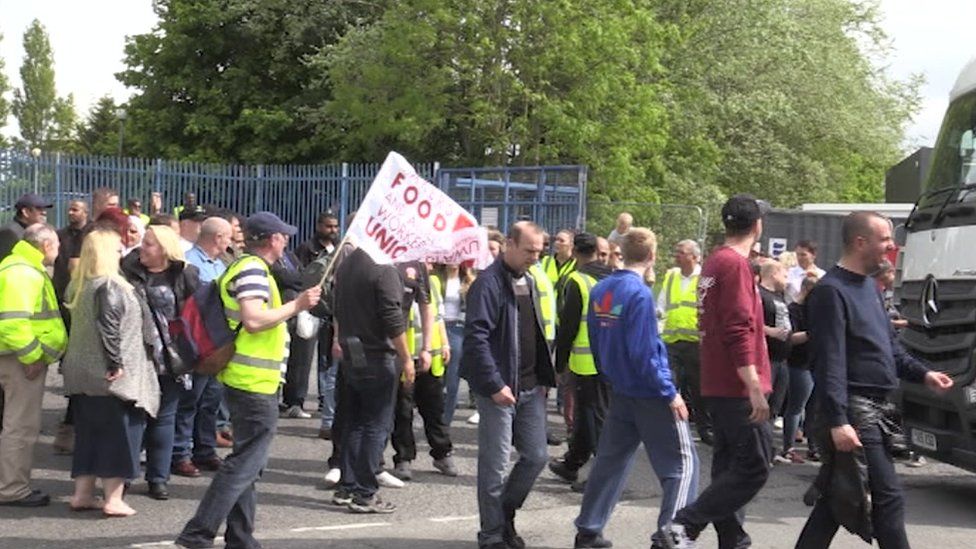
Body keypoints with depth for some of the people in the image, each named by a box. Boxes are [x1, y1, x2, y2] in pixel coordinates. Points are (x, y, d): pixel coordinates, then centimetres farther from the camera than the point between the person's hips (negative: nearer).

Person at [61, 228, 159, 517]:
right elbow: (108, 328, -24)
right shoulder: (111, 286, -16)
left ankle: (82, 493, 20)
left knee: (88, 432, 15)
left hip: (83, 373, 8)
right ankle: (113, 499, 1)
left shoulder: (79, 286, 10)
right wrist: (116, 364, -19)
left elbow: (79, 326, 14)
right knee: (117, 433, 0)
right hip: (109, 375, -8)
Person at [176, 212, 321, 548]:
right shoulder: (254, 271, -16)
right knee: (245, 464, -8)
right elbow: (253, 320, -27)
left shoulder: (244, 267, 15)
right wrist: (296, 305, -19)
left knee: (248, 463, 16)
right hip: (256, 383, -11)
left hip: (243, 380, 11)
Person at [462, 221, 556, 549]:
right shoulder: (489, 283, -13)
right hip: (499, 388, -7)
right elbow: (476, 337, -19)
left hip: (531, 387, 8)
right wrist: (494, 385, -21)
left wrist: (544, 379, 11)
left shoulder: (534, 283, 13)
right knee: (495, 464, 0)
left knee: (536, 456, 10)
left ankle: (505, 514, 28)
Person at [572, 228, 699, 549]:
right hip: (649, 393, -8)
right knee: (682, 463, 0)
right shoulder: (639, 293, -18)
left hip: (620, 391, 8)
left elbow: (595, 342, 13)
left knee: (611, 460, 16)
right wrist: (670, 394, -15)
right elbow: (644, 352, -20)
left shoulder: (600, 290, 4)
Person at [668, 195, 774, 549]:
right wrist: (755, 387, -24)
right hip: (739, 387, -10)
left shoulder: (714, 262, 14)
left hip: (717, 385, 10)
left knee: (730, 465, 13)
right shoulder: (736, 264, -15)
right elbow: (739, 329, -22)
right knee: (754, 468, -7)